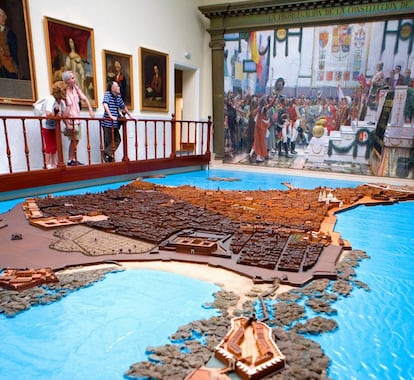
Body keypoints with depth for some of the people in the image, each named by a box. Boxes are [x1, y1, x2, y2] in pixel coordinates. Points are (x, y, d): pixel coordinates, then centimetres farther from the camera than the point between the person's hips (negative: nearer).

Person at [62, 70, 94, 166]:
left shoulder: (76, 88, 5)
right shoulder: (65, 91, -16)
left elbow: (85, 99, 11)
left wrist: (90, 110, -2)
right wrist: (68, 124, -23)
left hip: (77, 120, 7)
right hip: (70, 120, -7)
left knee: (76, 140, 10)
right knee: (73, 140, -5)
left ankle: (73, 160, 19)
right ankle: (70, 161, 4)